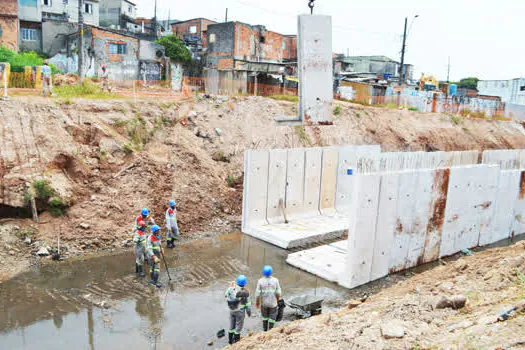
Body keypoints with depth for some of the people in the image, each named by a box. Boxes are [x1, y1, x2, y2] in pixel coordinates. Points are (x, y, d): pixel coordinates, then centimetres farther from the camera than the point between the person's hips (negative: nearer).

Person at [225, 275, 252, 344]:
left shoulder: (231, 287, -16)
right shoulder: (245, 292, -25)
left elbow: (226, 295, 1)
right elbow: (248, 304, -14)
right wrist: (249, 312, 2)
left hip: (232, 310, 4)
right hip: (240, 311, -4)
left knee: (232, 325, 22)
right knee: (239, 326, 15)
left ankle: (230, 339, 36)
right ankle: (236, 341, 28)